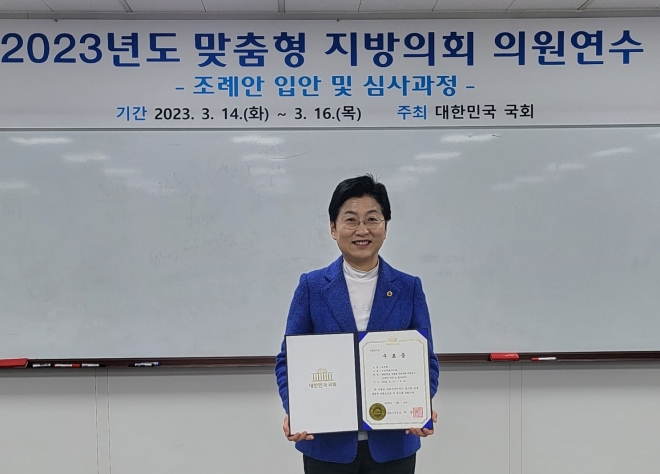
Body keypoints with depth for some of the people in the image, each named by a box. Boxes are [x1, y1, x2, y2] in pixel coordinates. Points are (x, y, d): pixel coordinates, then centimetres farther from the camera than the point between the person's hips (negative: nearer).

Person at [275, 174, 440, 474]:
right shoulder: (312, 286, -1)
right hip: (328, 443, 0)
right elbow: (289, 359, -1)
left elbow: (425, 360, 2)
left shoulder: (408, 288, 1)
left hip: (392, 444, 1)